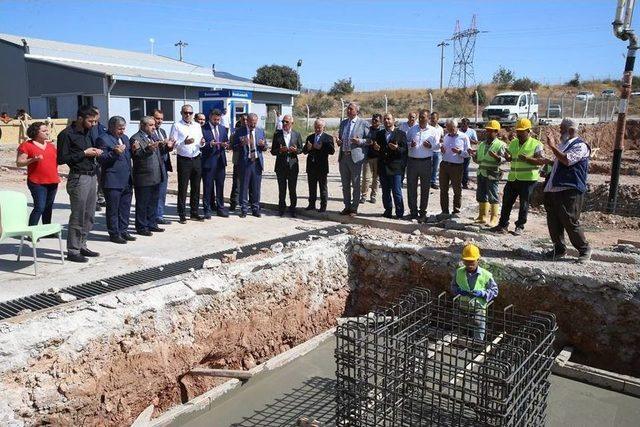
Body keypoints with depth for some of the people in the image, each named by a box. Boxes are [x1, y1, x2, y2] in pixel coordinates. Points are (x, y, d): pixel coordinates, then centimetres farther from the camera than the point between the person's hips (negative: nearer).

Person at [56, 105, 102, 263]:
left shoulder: (87, 132, 15)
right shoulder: (67, 134, -9)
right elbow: (61, 159, -12)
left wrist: (95, 152, 3)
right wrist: (84, 153, -13)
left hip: (91, 177, 8)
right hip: (79, 178, -8)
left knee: (89, 215, 11)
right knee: (77, 216, -4)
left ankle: (82, 245, 21)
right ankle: (72, 251, 4)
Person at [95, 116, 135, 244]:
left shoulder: (124, 138, 17)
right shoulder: (103, 139, -8)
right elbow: (101, 159, -12)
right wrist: (115, 153, -25)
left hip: (127, 181, 8)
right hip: (112, 182, -7)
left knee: (125, 208, 13)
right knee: (113, 209, 1)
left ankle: (123, 231, 23)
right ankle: (114, 234, 9)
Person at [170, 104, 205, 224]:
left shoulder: (197, 126, 12)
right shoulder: (177, 126, -3)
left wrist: (202, 143, -7)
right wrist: (184, 142, -23)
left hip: (196, 159, 5)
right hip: (183, 160, -5)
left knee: (196, 187, 10)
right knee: (182, 188, 1)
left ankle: (194, 213, 21)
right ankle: (182, 215, 8)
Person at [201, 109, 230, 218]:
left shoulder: (223, 129, 12)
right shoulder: (203, 129, -5)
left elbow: (227, 142, 16)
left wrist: (225, 145, -6)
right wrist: (209, 144, -25)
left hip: (220, 160, 5)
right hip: (208, 161, -5)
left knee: (220, 186, 10)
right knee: (208, 187, 1)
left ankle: (220, 208, 20)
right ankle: (207, 210, 9)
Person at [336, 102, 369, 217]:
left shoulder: (363, 123, -3)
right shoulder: (343, 123, 15)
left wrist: (360, 141, -19)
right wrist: (338, 141, 2)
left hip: (355, 157, -5)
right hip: (343, 156, 6)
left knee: (355, 184, 1)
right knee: (345, 184, 11)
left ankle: (354, 208, 11)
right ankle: (347, 206, 22)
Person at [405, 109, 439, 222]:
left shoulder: (433, 131, 4)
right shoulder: (412, 129, 9)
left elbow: (437, 147, 6)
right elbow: (405, 142, 13)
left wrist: (430, 146, -15)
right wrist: (410, 144, -8)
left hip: (426, 162, -1)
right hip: (412, 161, 2)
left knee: (425, 188, 4)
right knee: (411, 187, 2)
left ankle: (423, 212, 12)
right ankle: (413, 211, 12)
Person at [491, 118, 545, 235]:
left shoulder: (536, 144, -6)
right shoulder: (513, 143, 11)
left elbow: (542, 160, -11)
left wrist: (528, 159, -24)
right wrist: (507, 156, -3)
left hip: (528, 179, -5)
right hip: (512, 178, 5)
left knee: (524, 204, 4)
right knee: (507, 202, 7)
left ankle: (520, 226, 16)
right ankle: (503, 225, 17)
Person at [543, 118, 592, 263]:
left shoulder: (580, 145, -6)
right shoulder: (563, 144, 20)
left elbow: (567, 160, -23)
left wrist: (553, 146, -20)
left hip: (569, 191, -9)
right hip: (553, 190, 9)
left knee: (570, 223, -6)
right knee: (553, 222, 9)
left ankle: (584, 249, 10)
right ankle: (559, 249, 20)